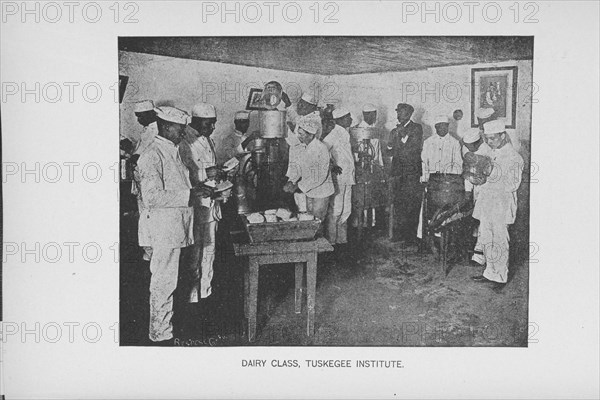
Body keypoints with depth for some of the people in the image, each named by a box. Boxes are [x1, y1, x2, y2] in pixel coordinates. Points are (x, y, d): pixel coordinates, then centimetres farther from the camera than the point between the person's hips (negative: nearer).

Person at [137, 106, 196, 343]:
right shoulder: (152, 156, -16)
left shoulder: (172, 152, 15)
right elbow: (152, 197, -23)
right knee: (163, 282, -1)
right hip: (163, 228, -9)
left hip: (176, 225, 10)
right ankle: (160, 333, 10)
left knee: (167, 280, 17)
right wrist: (188, 196, -21)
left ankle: (163, 328, 28)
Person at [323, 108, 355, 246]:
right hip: (338, 177, -9)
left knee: (346, 209, 12)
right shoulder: (335, 134, -13)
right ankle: (331, 239, 3)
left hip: (347, 177, 9)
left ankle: (342, 238, 21)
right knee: (335, 209, -5)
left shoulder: (345, 134, 15)